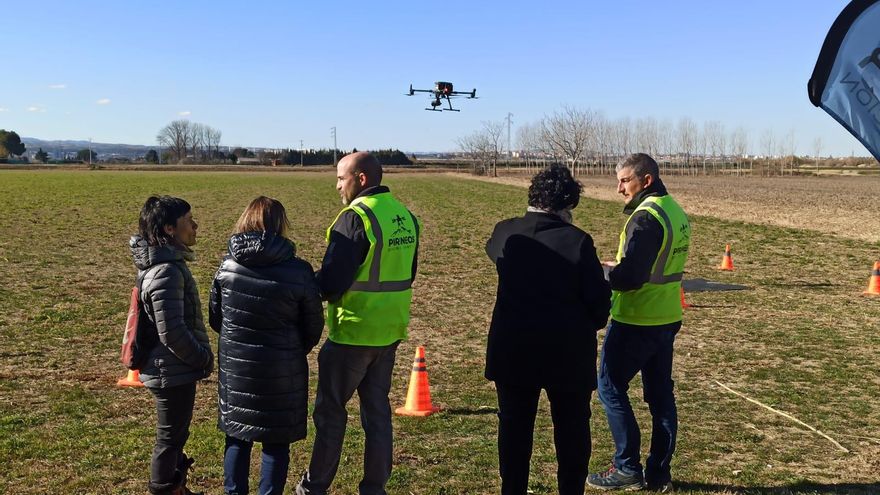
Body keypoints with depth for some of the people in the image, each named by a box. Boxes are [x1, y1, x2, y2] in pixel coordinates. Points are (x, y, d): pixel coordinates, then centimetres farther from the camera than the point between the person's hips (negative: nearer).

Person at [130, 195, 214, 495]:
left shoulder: (160, 263, 7)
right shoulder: (166, 271, -24)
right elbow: (172, 332, -26)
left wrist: (201, 356, 14)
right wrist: (203, 358, -13)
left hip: (171, 368, 10)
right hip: (173, 372, -10)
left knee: (174, 435, 23)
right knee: (170, 439, 7)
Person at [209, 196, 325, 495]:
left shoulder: (227, 266, -6)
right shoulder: (298, 271, -15)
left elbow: (215, 318, 5)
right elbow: (314, 326, -5)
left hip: (235, 366, 3)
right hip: (281, 370, -3)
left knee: (237, 437, 18)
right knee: (276, 442, 11)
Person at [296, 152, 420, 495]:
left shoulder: (356, 217, -19)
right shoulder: (405, 216, 6)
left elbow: (331, 282, -21)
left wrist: (314, 290, -2)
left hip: (353, 333, -7)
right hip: (390, 331, 7)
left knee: (331, 409, 9)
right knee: (378, 409, 16)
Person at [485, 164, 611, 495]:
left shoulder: (506, 233, -3)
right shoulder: (578, 241, -13)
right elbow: (598, 298, -10)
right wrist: (590, 326, 10)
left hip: (513, 347, 3)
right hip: (568, 350, -2)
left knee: (514, 425, 13)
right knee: (572, 427, 12)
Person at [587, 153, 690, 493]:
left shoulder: (645, 216, -19)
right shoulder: (675, 211, 11)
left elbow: (630, 276, -24)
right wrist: (617, 268, 13)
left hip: (636, 321, -9)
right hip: (666, 318, 9)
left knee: (610, 388, 4)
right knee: (660, 394, 12)